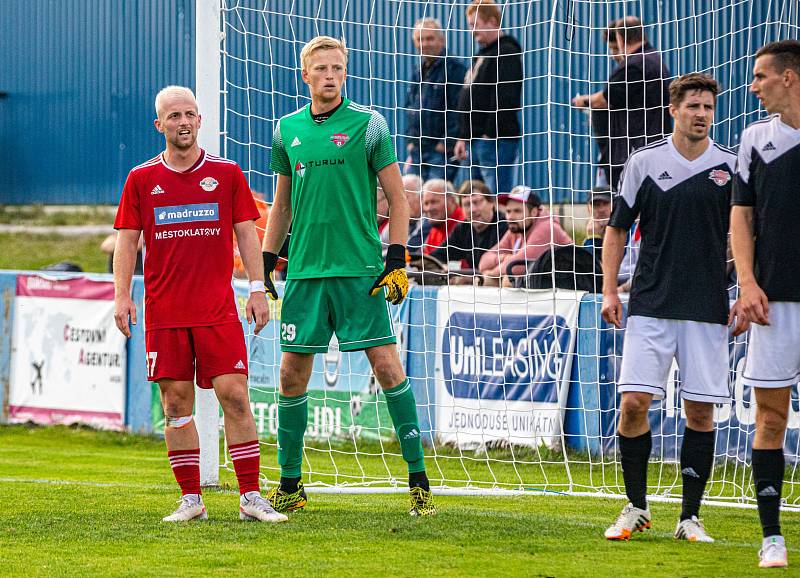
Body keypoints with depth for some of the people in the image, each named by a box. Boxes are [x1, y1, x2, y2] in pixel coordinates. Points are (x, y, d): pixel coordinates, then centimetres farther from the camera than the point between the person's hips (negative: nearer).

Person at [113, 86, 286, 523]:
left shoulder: (226, 173, 6)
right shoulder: (141, 180, 6)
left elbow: (246, 233, 7)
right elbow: (126, 240, 8)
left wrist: (258, 289, -1)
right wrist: (121, 295, -1)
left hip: (218, 310, -1)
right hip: (164, 313, 1)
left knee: (234, 396, -8)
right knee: (176, 402, 1)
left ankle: (250, 497, -4)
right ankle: (190, 499, 7)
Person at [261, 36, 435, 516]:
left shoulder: (368, 125, -1)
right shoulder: (288, 130, 10)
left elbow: (398, 198, 2)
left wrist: (397, 260, -7)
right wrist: (266, 264, 14)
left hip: (360, 269, -4)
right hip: (305, 270, 4)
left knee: (387, 364, -9)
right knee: (292, 372, 3)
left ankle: (419, 479, -3)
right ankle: (290, 485, 14)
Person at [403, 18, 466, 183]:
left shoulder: (455, 69, -8)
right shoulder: (418, 70, 17)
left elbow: (458, 110, -13)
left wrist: (446, 143, -15)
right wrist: (410, 141, 15)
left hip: (442, 150, -7)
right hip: (417, 149, 7)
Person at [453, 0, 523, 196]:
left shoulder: (506, 54, -10)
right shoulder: (483, 54, 22)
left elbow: (504, 100, -20)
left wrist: (490, 134, -21)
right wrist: (465, 137, 20)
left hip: (496, 139, -10)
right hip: (477, 140, 10)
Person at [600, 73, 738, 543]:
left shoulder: (731, 167, 3)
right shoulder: (644, 163, 3)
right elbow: (618, 228, 10)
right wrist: (610, 290, 3)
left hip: (707, 310, 0)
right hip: (650, 306, 0)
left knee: (701, 411, 0)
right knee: (634, 403, -8)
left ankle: (690, 517, 9)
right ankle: (636, 507, 9)